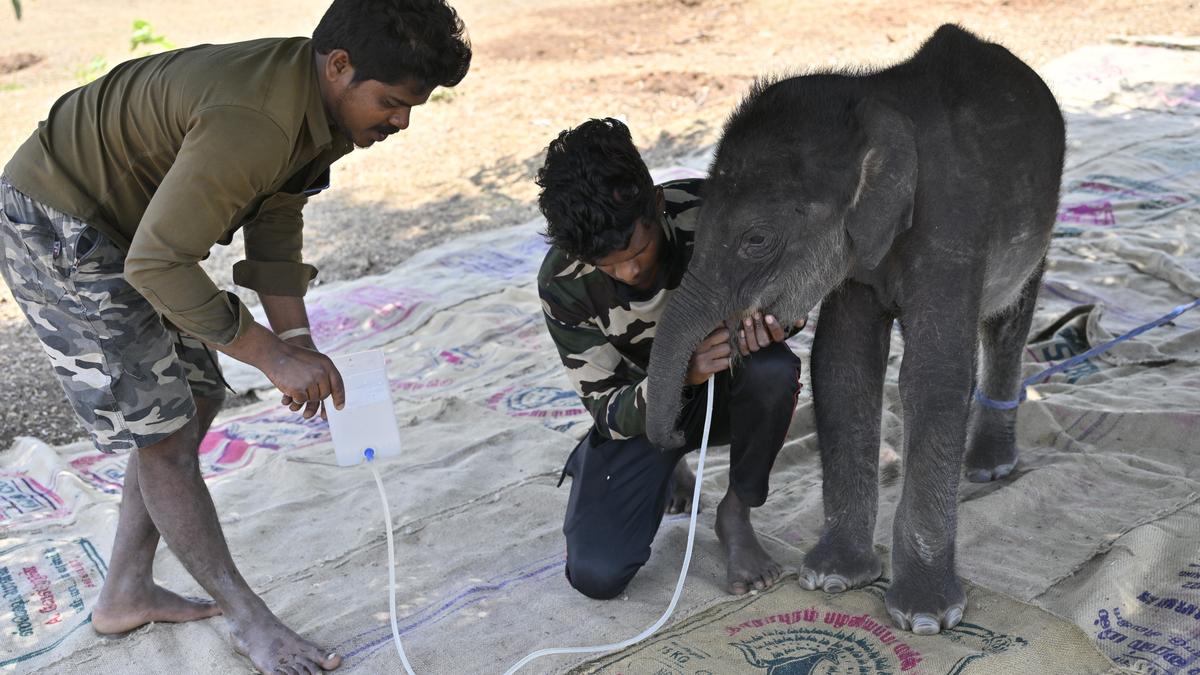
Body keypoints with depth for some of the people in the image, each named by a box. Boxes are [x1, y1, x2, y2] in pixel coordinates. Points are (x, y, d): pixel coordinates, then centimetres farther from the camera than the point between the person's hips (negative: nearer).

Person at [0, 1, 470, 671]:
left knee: (197, 399, 12)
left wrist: (297, 340, -7)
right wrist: (271, 354, -28)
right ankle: (249, 619, 9)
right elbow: (156, 262, -33)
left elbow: (275, 225, 2)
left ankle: (128, 593, 27)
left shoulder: (317, 102, -4)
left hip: (122, 226, 10)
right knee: (162, 432, -6)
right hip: (55, 230, -10)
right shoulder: (253, 123, -35)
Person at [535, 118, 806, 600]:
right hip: (641, 409, 0)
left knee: (773, 371, -37)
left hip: (728, 389, 0)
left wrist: (771, 317, -36)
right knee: (595, 574, -16)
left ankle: (736, 514, -9)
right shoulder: (562, 284, -24)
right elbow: (609, 410, -21)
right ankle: (668, 473, 17)